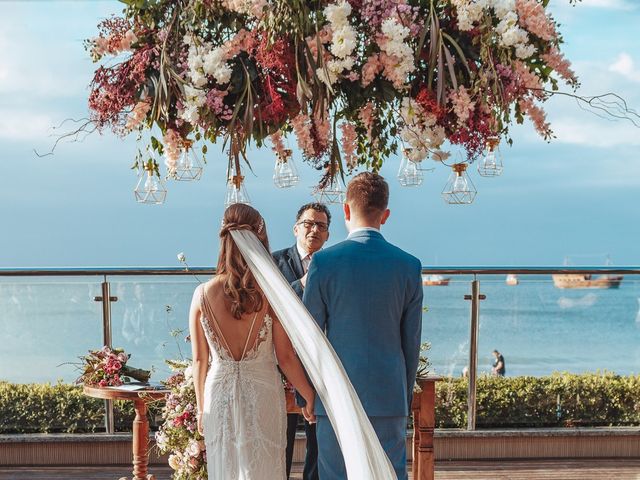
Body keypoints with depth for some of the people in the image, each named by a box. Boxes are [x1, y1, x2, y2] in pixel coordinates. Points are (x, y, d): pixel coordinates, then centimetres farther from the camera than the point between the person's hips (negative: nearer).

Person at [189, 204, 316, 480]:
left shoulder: (202, 294, -7)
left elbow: (199, 360, 0)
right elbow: (286, 357, -9)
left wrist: (201, 408, 12)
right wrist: (310, 396, 5)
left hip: (219, 394, 2)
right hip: (263, 392, -2)